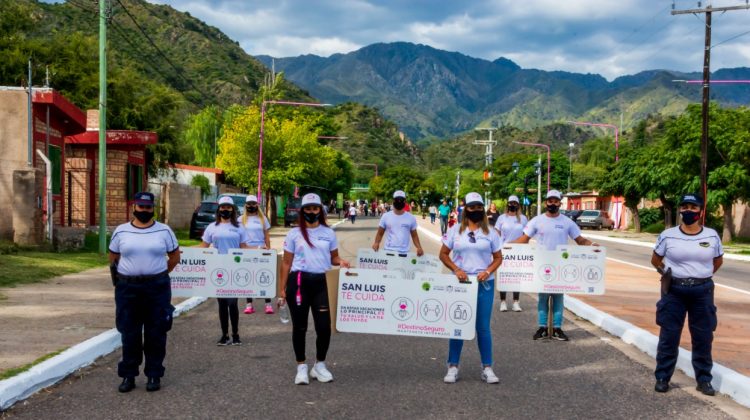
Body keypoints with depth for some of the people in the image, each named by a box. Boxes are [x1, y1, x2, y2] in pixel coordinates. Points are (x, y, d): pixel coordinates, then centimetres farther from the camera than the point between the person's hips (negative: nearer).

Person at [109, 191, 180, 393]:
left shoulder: (164, 231, 2)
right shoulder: (121, 231, 4)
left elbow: (175, 256, 10)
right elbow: (113, 258, 14)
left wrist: (158, 274, 9)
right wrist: (127, 274, 11)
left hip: (157, 288, -1)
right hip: (127, 288, 1)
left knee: (156, 334, 4)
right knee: (129, 334, 6)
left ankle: (154, 375, 15)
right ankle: (128, 376, 16)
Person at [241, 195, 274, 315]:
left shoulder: (262, 218, 6)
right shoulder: (241, 219, 4)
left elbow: (267, 236, 7)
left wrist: (268, 250, 2)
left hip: (261, 251, 0)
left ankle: (268, 304, 3)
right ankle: (249, 304, 12)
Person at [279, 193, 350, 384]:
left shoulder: (329, 233, 8)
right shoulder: (294, 233, 3)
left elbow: (333, 257, 12)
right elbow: (286, 263, 4)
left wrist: (341, 261, -12)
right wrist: (283, 288, 0)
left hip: (320, 282, 1)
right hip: (298, 281, -1)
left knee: (324, 326, -2)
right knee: (300, 327, 5)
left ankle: (319, 365, 19)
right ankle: (301, 367, 20)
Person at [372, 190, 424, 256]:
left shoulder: (411, 218, 5)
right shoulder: (386, 216, 3)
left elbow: (414, 236, 10)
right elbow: (380, 233, 7)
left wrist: (419, 247, -8)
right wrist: (376, 243, -13)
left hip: (404, 253, 1)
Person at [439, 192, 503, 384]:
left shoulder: (490, 232, 4)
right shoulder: (455, 230, 3)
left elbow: (498, 258, 7)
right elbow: (443, 254, 4)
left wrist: (488, 272, -11)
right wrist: (456, 270, -11)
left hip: (484, 284, 0)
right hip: (460, 283, 0)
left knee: (483, 326, 4)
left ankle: (487, 368, 14)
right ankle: (453, 367, 14)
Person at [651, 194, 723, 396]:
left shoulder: (712, 236, -1)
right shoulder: (668, 235, -4)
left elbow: (718, 260, 15)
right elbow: (655, 260, 10)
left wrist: (702, 275, 8)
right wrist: (666, 273, 2)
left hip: (702, 291, 1)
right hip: (674, 290, -1)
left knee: (703, 338, 7)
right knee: (669, 336, 4)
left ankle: (704, 379, 19)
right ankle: (662, 377, 14)